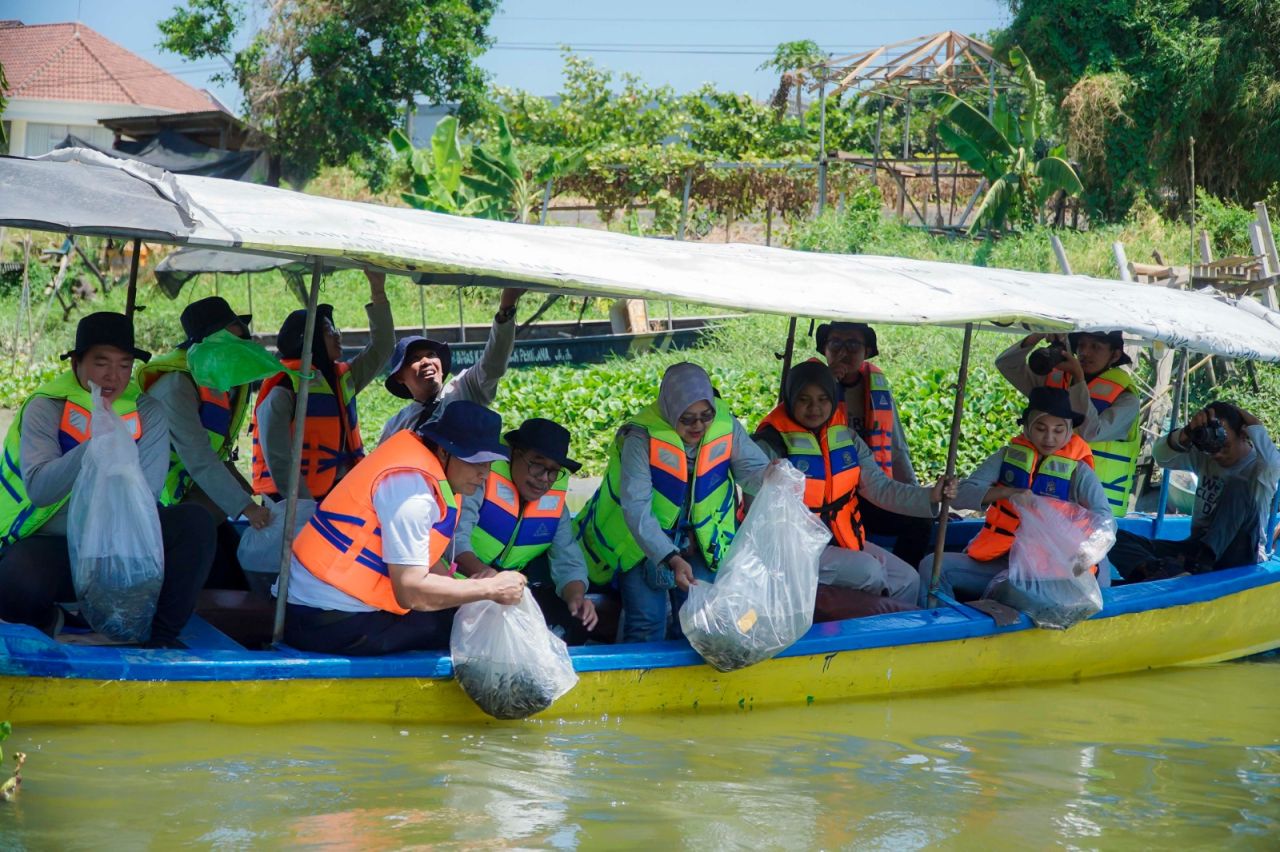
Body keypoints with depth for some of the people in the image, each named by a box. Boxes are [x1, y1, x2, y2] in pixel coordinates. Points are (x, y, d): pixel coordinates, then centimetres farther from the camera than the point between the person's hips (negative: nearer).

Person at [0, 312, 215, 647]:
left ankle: (163, 635, -11)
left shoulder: (146, 411, 1)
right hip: (51, 544, -3)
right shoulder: (46, 408, -6)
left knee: (195, 522, -22)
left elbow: (146, 491, -9)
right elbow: (39, 489, -21)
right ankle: (47, 620, 1)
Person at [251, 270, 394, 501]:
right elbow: (278, 461, -16)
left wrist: (378, 292, 14)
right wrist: (308, 508, -21)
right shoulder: (282, 391, -9)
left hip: (337, 499, 7)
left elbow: (381, 347, 22)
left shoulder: (342, 378, 14)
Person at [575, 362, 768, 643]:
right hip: (643, 542, -3)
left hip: (698, 542, 3)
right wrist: (670, 559, -43)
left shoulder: (725, 425, -13)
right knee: (647, 622, -12)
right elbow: (636, 507, -32)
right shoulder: (642, 436, -26)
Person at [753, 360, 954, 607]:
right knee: (869, 571, -22)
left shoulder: (846, 438, 7)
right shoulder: (772, 445, -13)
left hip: (844, 540, 7)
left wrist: (928, 497, -15)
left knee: (907, 580, -2)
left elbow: (879, 487, -1)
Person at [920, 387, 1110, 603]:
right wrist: (1006, 492, -22)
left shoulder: (1076, 471, 1)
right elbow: (961, 495, -3)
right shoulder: (1008, 456, 7)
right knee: (933, 565, -18)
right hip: (997, 560, 2)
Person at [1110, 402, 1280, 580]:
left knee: (1238, 485, -28)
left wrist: (1252, 424, -13)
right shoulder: (1204, 457, 11)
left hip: (1239, 556, -5)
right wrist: (1189, 432, -24)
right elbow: (1162, 456, -6)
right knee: (1116, 539, -14)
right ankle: (1169, 572, -47)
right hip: (1197, 548, 5)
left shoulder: (1259, 467, -3)